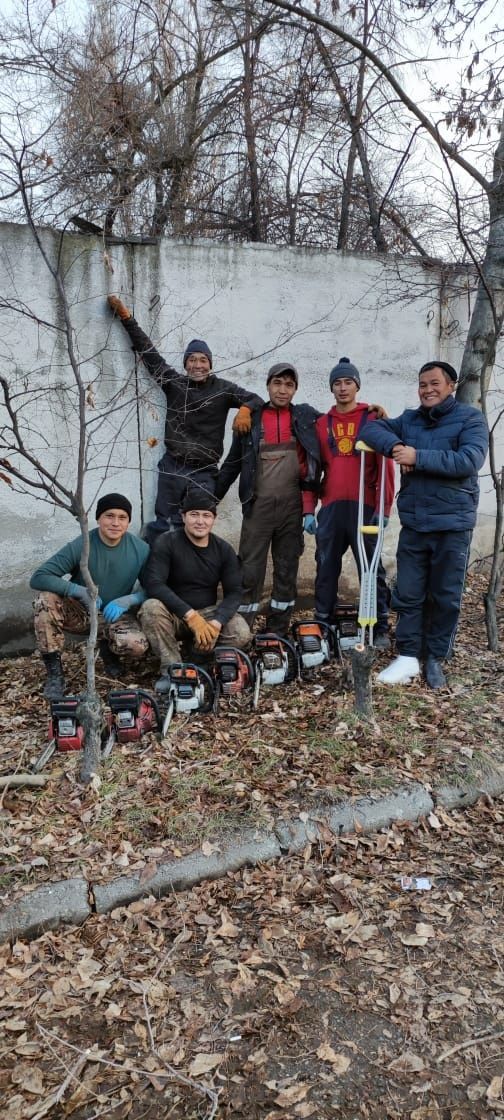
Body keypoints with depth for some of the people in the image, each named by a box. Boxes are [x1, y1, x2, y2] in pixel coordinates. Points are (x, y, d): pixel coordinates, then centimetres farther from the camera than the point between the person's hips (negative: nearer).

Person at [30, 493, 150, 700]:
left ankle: (109, 647, 10)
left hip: (117, 614, 1)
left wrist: (126, 601, -27)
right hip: (80, 612, 0)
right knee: (46, 599, -30)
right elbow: (38, 578, -23)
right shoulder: (80, 546, -19)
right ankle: (54, 672, -17)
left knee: (138, 646, -30)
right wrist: (80, 591, -35)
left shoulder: (140, 549, -13)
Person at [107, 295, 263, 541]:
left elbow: (255, 399, 2)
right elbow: (148, 351, 8)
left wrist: (245, 410, -22)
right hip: (172, 467, 1)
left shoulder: (222, 389, 2)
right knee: (162, 524, 3)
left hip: (204, 473, -1)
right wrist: (126, 317, 8)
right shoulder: (174, 382, 5)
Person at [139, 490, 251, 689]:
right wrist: (190, 615, -32)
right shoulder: (167, 542, -12)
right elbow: (153, 584, -23)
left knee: (242, 635, -25)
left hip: (207, 613, 2)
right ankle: (171, 669, -21)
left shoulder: (224, 550, -1)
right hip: (174, 615, -2)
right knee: (151, 608, -34)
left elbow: (234, 593, -5)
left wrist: (216, 623, -25)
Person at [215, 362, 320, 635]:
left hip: (292, 506, 2)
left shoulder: (306, 416, 7)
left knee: (287, 571, 8)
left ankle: (277, 634, 18)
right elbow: (232, 463, 10)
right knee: (249, 570, -3)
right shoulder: (251, 418, 5)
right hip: (258, 506, -1)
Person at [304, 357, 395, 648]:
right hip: (330, 508, 3)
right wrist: (309, 509, 4)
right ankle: (323, 625, 17)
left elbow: (386, 466, -2)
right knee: (326, 570, 7)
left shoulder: (374, 419, 2)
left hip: (364, 507, -3)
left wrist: (384, 508, -8)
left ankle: (381, 628, 9)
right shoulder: (321, 424, 12)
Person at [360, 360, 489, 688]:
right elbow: (372, 429, 7)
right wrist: (395, 446, -14)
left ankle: (435, 658, 19)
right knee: (408, 594, 5)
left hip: (452, 525, -4)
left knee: (446, 597, 6)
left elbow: (470, 461, -17)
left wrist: (418, 457, -19)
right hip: (413, 524, 4)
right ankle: (408, 657, 14)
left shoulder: (470, 418, -3)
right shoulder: (409, 420, 12)